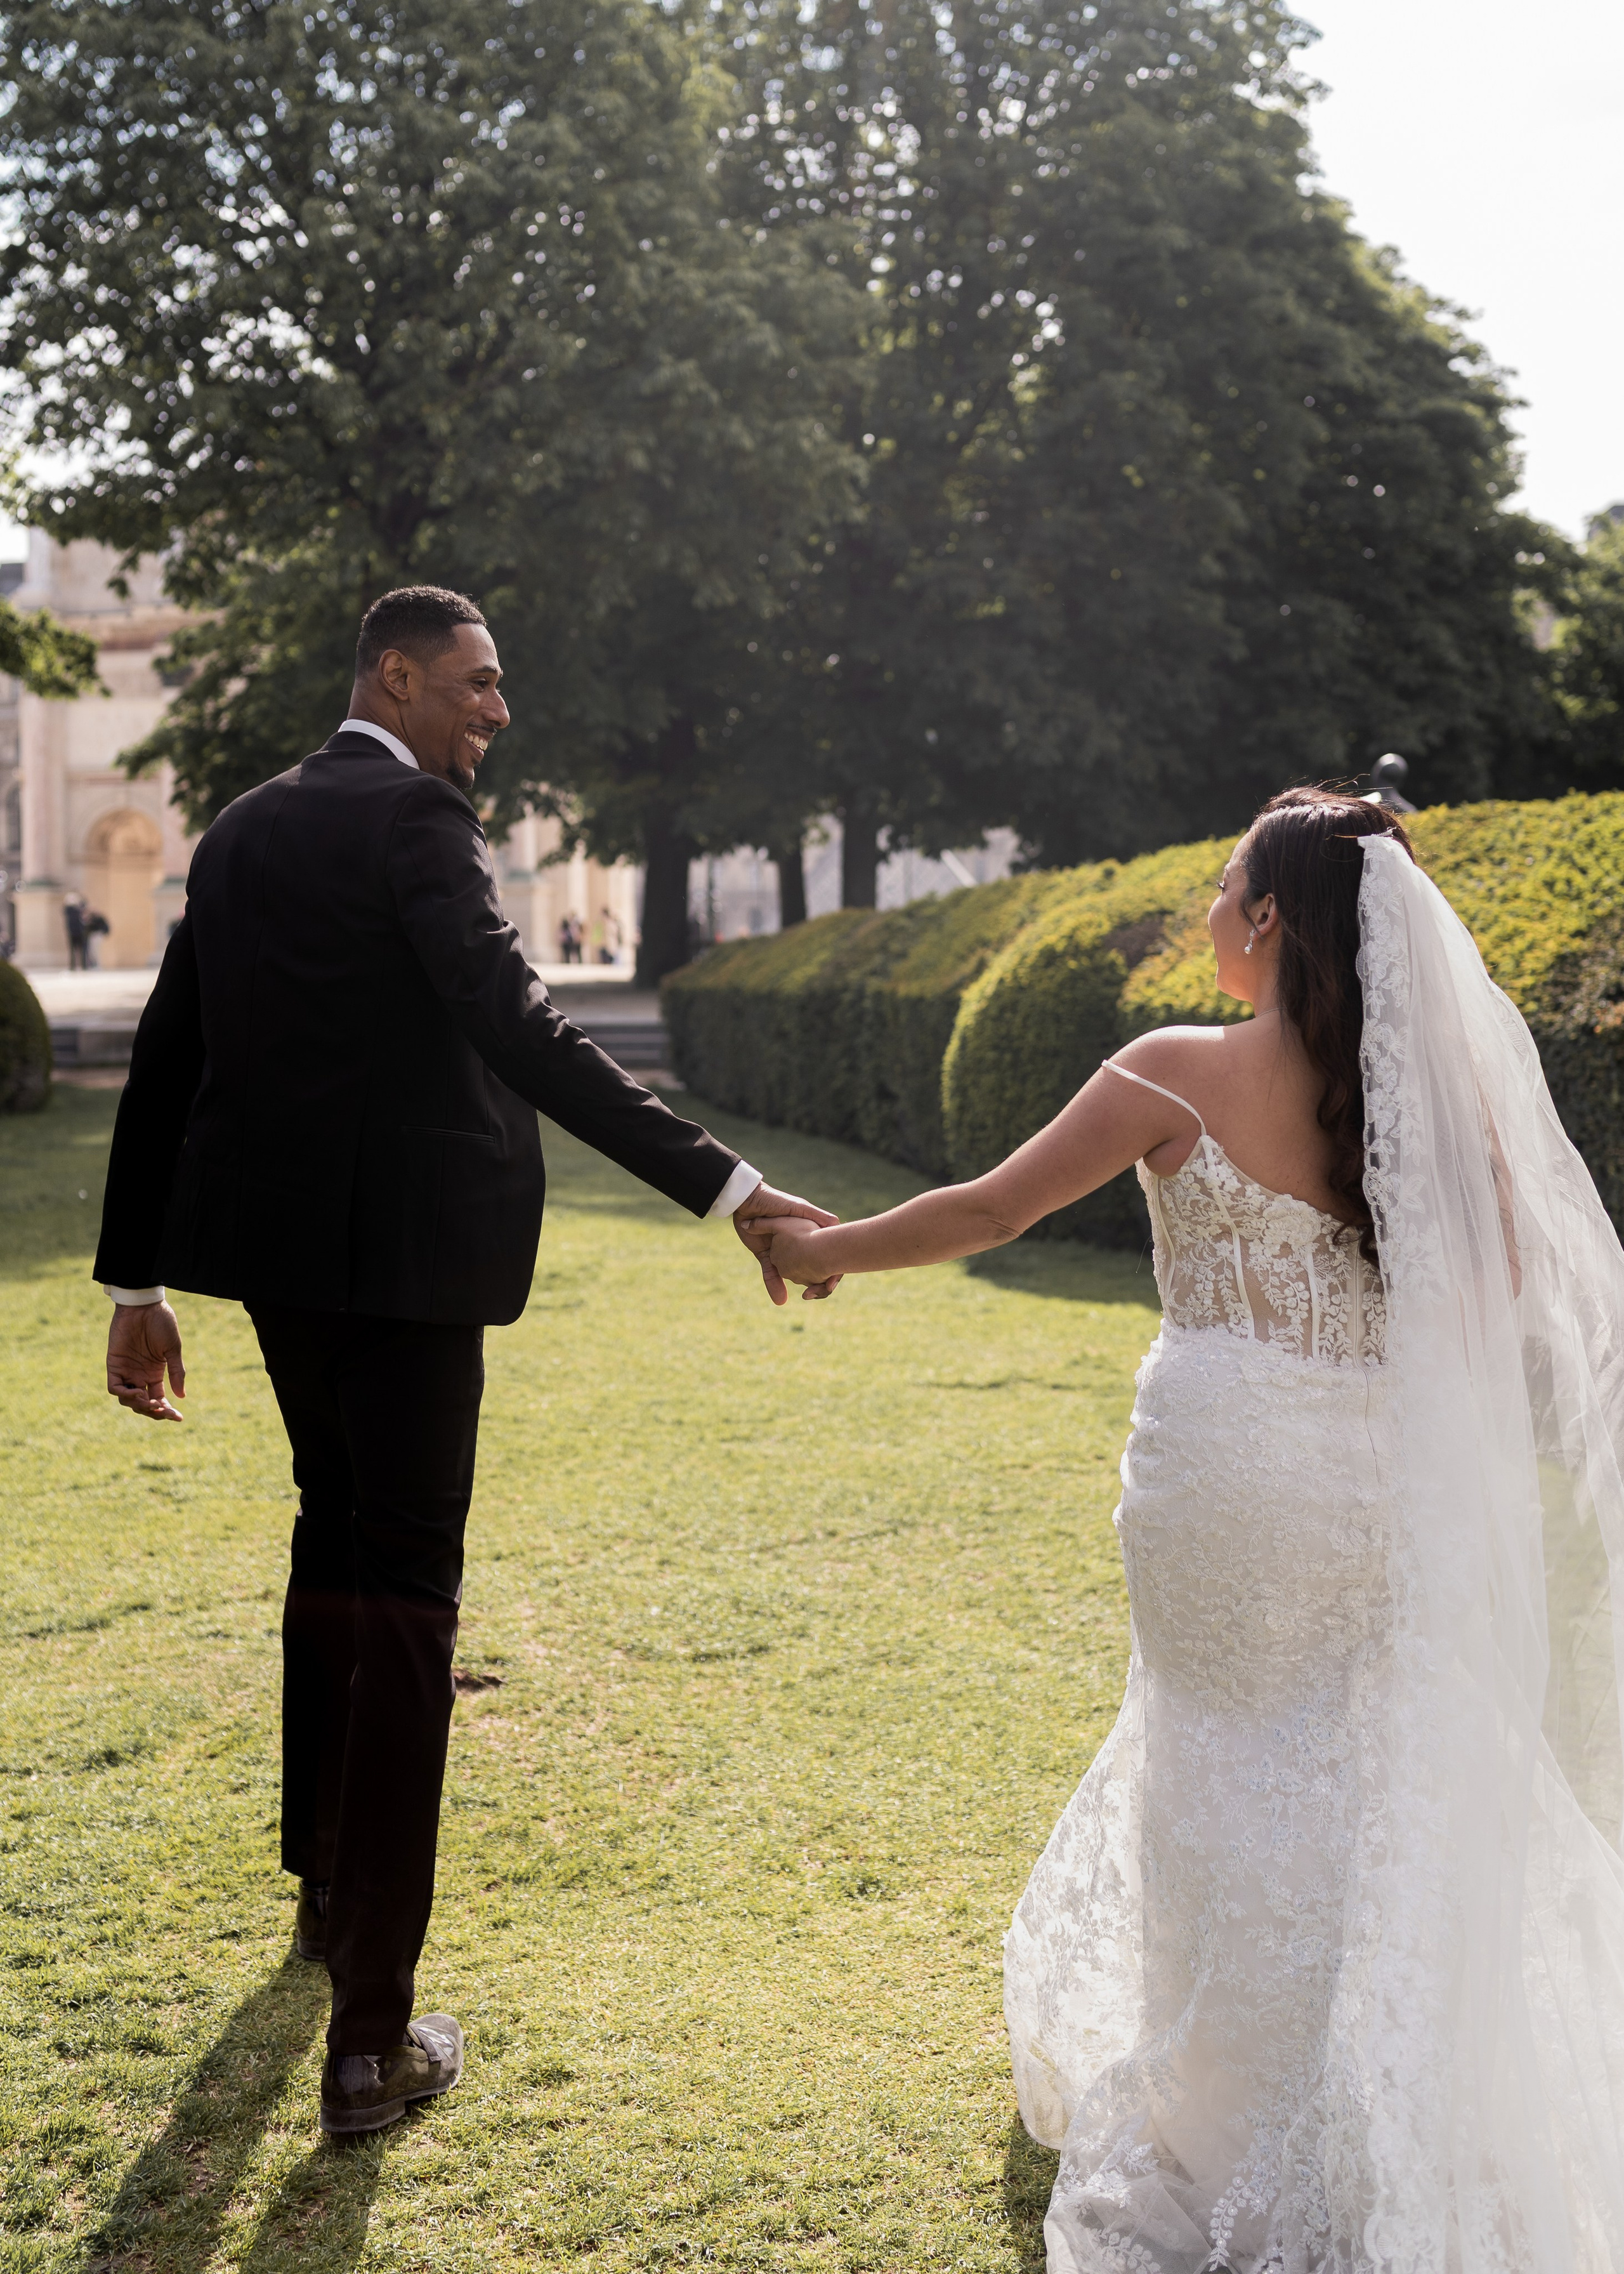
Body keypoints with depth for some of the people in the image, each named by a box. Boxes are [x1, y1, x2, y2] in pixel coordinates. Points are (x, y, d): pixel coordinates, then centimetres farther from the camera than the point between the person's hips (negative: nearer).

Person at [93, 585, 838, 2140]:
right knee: (403, 1602, -4)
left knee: (336, 1535, 25)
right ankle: (371, 2035, -3)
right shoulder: (414, 818, -12)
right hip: (403, 1254, -8)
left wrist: (136, 1279, 16)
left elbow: (165, 1064, 12)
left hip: (272, 1247, 8)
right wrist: (721, 1185, -29)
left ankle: (325, 1883, 43)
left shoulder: (243, 831, 12)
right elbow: (519, 1031, -25)